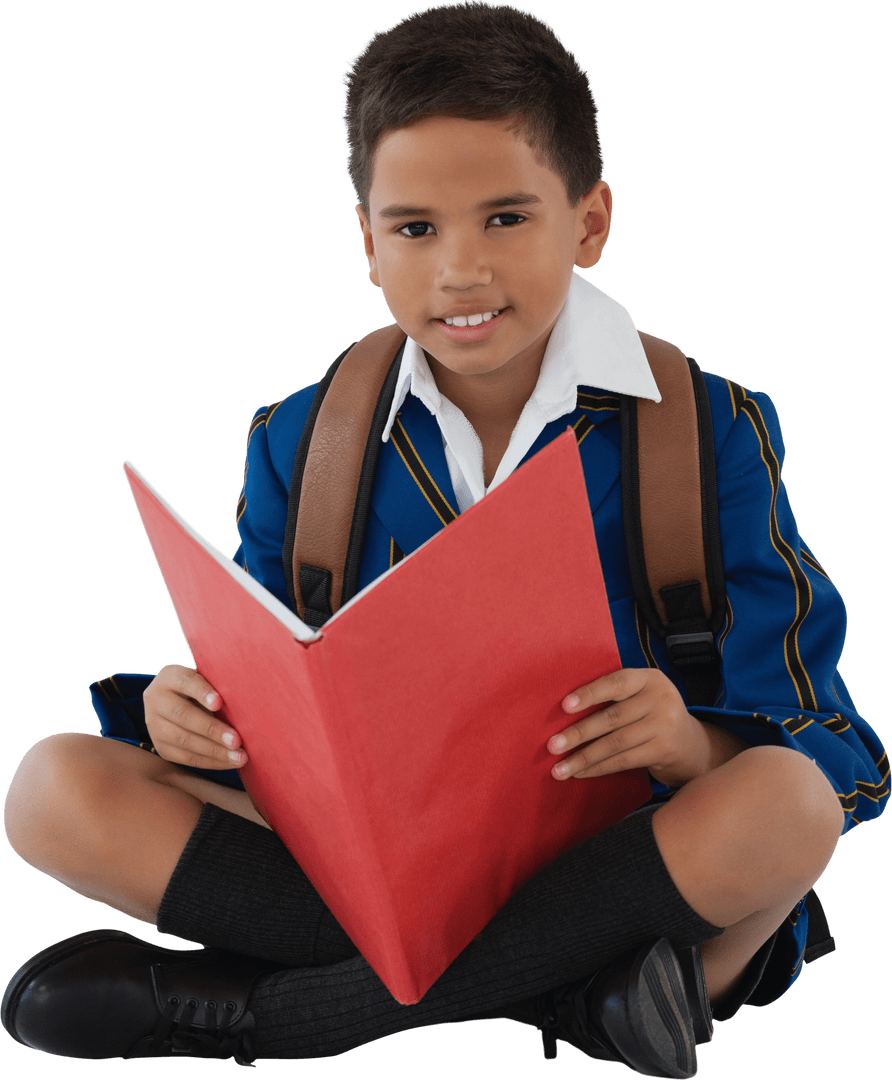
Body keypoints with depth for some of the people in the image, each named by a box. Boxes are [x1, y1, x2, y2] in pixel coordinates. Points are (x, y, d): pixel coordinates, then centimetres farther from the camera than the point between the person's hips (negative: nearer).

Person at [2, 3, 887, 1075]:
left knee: (785, 802, -35)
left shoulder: (710, 433, -3)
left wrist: (692, 746, -28)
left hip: (623, 861, -2)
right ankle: (566, 980, -20)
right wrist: (192, 716, -14)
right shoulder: (300, 444, 6)